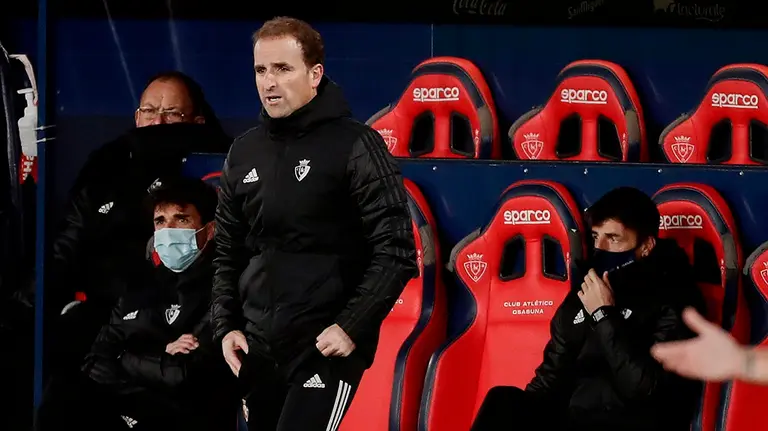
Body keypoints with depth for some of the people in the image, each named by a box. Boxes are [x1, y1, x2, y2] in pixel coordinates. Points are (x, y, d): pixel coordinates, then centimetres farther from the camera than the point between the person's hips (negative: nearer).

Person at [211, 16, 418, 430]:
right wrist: (227, 326, 7)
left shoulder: (355, 145, -7)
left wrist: (352, 327, -17)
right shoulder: (244, 153, 11)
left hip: (327, 349, -6)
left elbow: (396, 252, -10)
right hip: (259, 350, 6)